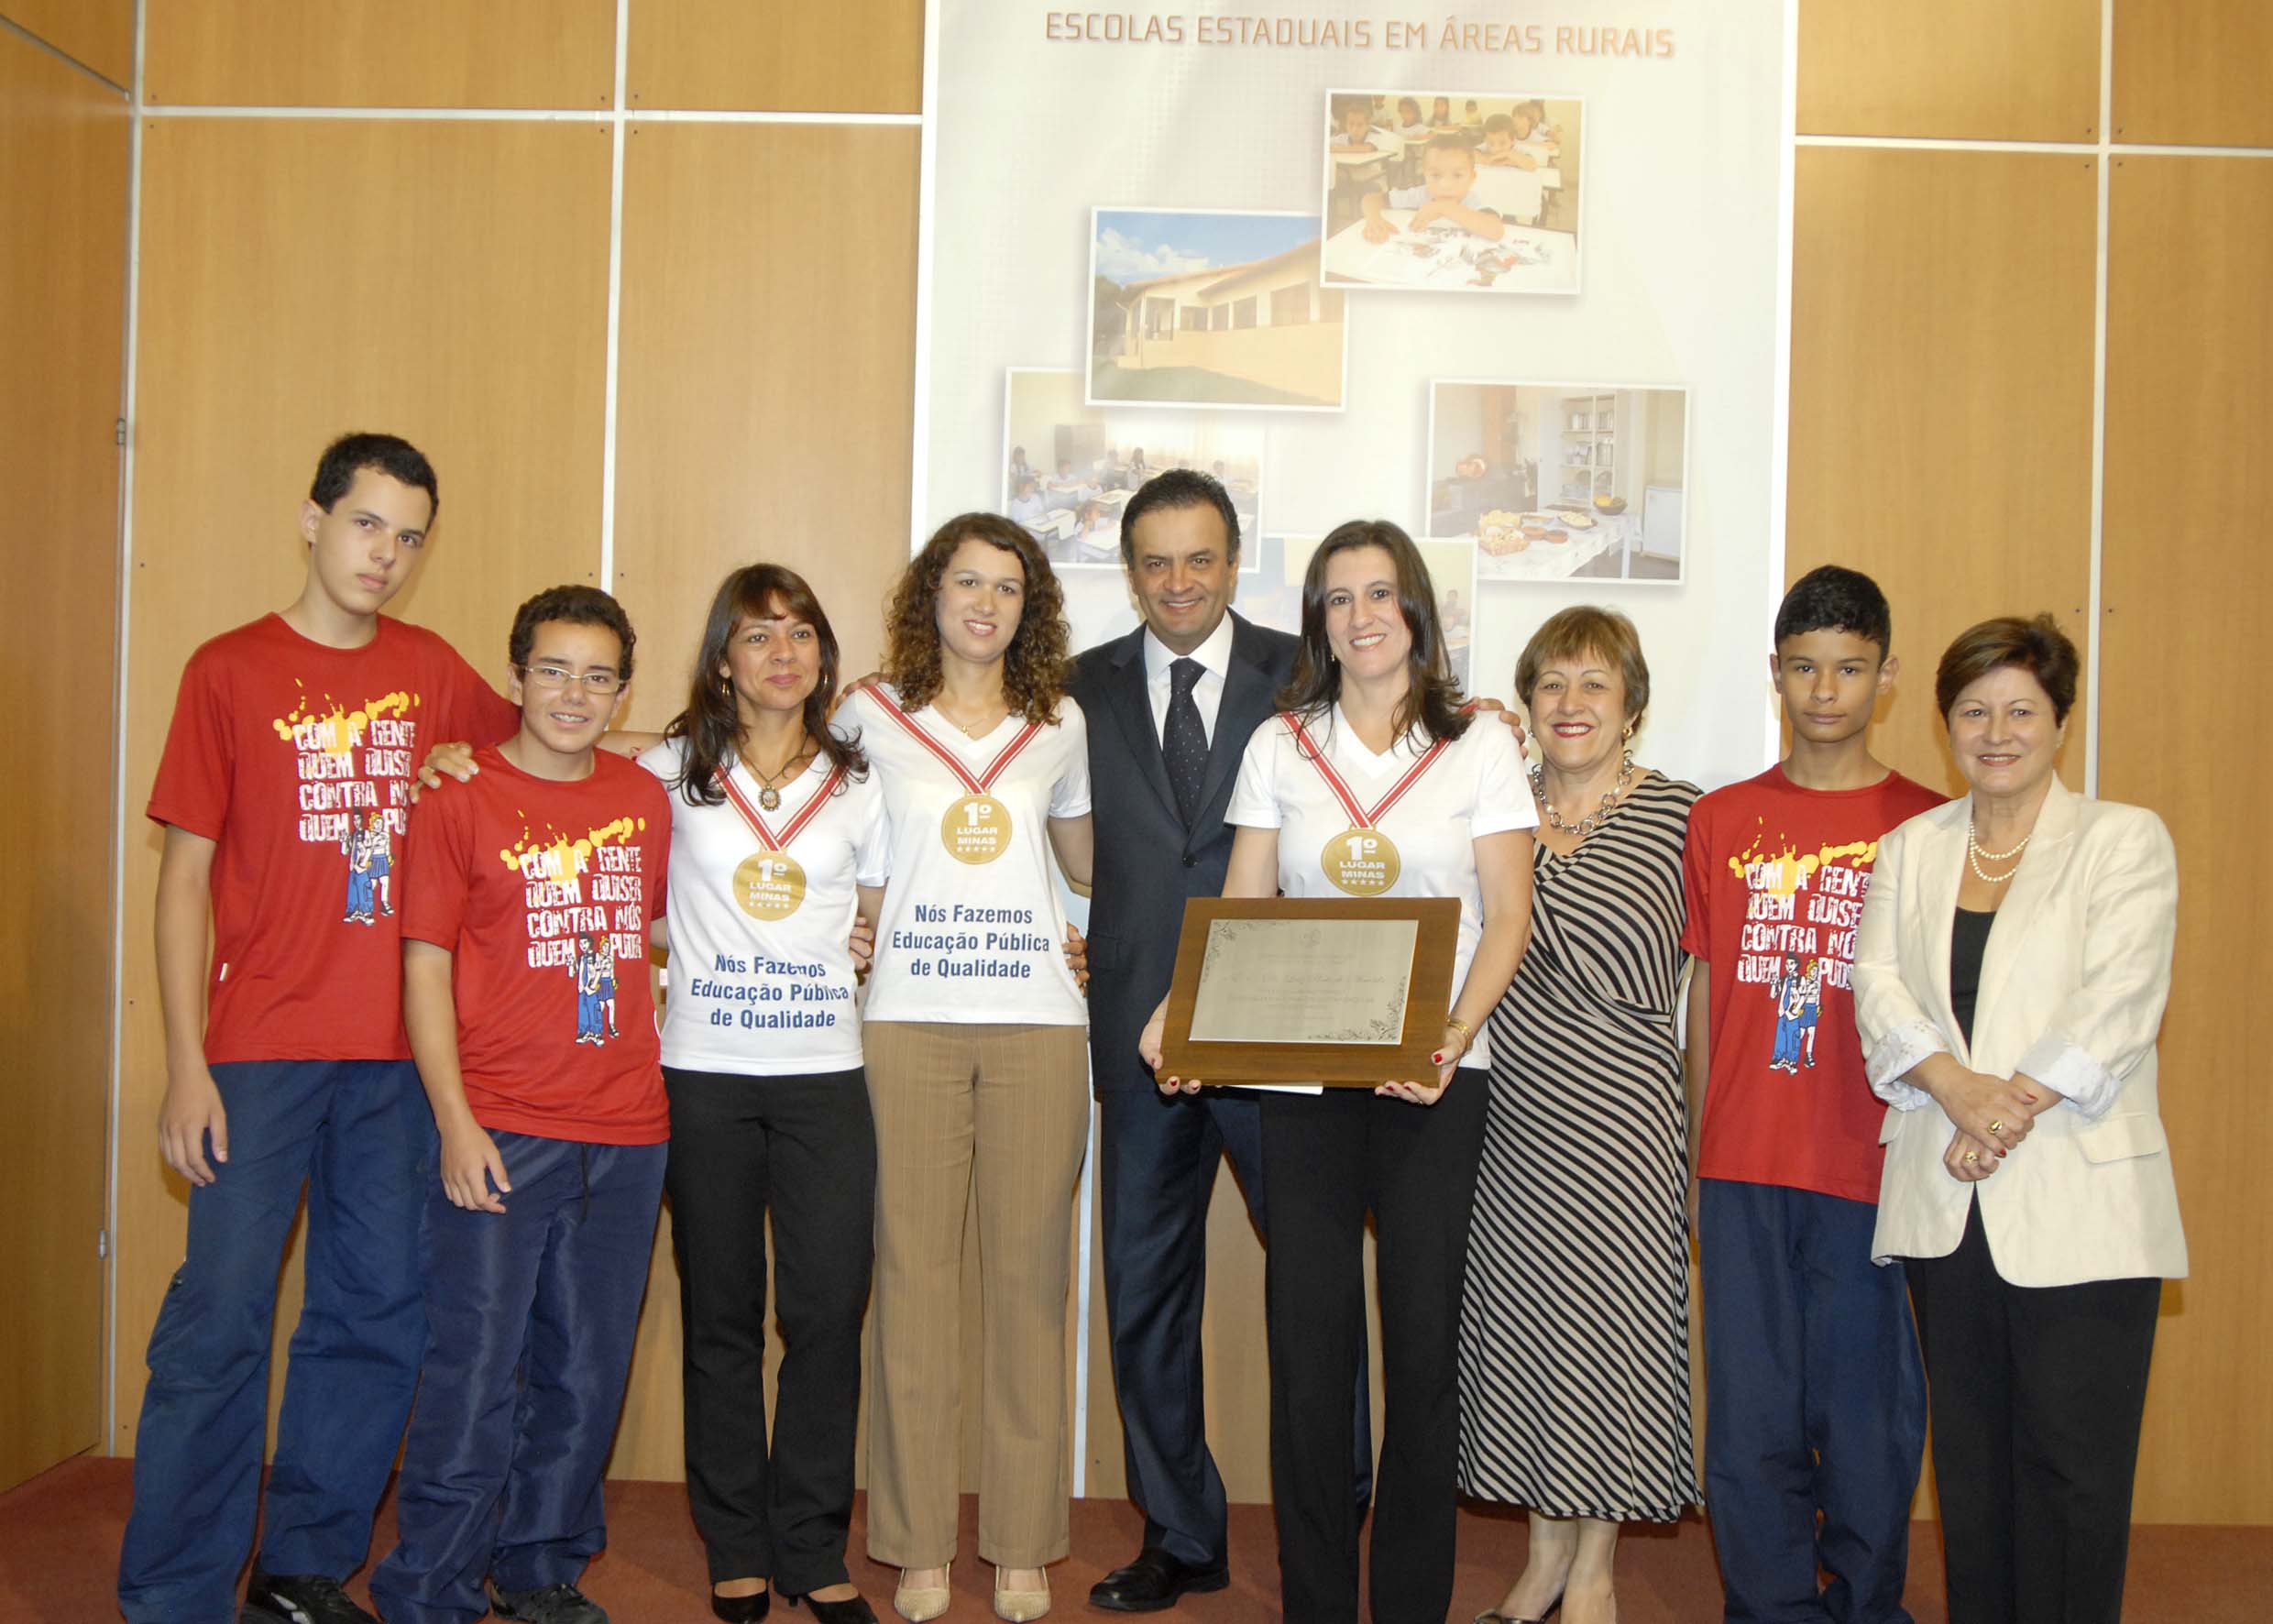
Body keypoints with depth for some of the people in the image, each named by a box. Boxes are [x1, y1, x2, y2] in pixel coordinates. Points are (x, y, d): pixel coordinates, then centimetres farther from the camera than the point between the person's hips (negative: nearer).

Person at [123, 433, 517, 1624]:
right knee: (219, 1315, -3)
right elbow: (186, 873, -1)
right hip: (261, 1050, -4)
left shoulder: (432, 671, 9)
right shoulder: (230, 670, 0)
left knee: (379, 1317, 8)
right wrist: (185, 1065, -7)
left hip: (400, 1053, 4)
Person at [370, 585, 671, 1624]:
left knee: (585, 1375, 12)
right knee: (475, 1377, -3)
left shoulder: (645, 800, 10)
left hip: (624, 1136, 4)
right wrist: (455, 1121, -11)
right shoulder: (459, 802, -2)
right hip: (499, 1133, -4)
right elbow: (425, 967, -4)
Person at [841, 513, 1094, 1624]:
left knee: (1029, 1277, 2)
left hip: (1037, 1022, 1)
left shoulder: (1060, 724, 13)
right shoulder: (870, 716, 8)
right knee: (913, 1274, 0)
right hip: (909, 1022, -1)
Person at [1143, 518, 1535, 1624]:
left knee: (1423, 1333, 0)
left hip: (1433, 1076, -1)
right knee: (1307, 1334, 2)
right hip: (1301, 1070, 2)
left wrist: (1454, 1036, -16)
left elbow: (1507, 918, 0)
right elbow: (1240, 913, 8)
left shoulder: (1477, 745, 4)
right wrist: (1179, 1015, -9)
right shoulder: (1280, 745, 10)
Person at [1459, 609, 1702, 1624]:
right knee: (1522, 1312, 9)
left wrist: (1538, 857, -14)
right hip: (1511, 1111, 4)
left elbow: (1633, 967, -17)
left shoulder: (1675, 814, -4)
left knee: (1605, 1318, 1)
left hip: (1617, 1114, -4)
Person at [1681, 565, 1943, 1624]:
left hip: (1870, 1176, -2)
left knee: (1868, 1418, 6)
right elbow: (1703, 999, 11)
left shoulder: (1926, 825, 2)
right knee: (1750, 1420, 7)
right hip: (1743, 1176, 2)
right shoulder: (1720, 822, 9)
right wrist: (1696, 1162, 10)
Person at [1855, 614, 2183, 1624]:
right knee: (1970, 1456, 10)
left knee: (2073, 1464, -2)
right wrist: (1957, 1084, -15)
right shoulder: (1909, 849, 15)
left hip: (2079, 1203, -4)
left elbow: (2118, 1004, -8)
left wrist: (2011, 1107, -16)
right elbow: (1879, 987, 2)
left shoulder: (2126, 840, 3)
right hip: (1945, 1202, 4)